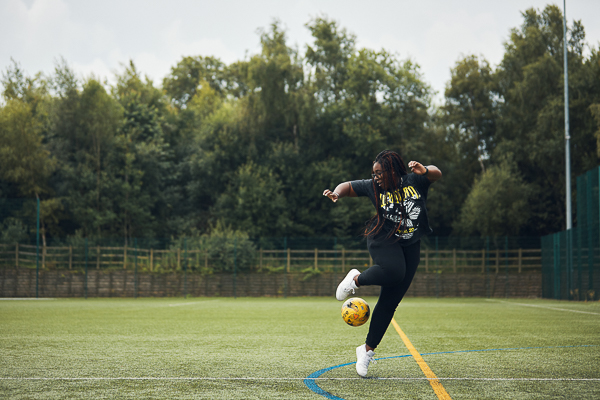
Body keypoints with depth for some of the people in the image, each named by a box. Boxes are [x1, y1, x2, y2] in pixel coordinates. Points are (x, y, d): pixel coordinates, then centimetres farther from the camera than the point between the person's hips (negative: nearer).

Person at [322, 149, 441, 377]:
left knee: (390, 301, 0)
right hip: (383, 240, -2)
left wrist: (425, 171, -27)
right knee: (394, 271, -36)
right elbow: (349, 186, 8)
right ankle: (356, 279, -7)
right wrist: (337, 193, -14)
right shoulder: (373, 186, -3)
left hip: (410, 246, 2)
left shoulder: (414, 181, -3)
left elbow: (436, 174, -6)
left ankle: (368, 349, 9)